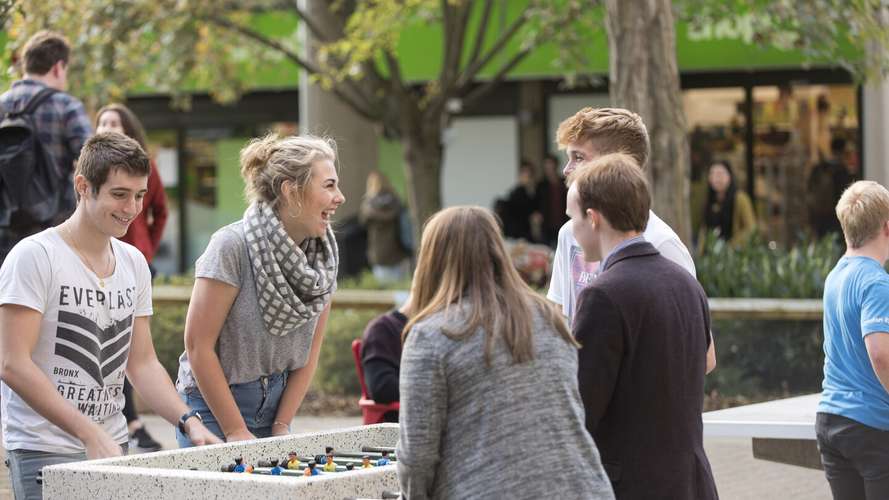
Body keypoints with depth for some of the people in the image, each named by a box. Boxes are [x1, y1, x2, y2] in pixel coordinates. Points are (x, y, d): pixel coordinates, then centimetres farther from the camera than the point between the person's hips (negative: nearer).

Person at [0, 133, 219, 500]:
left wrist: (189, 421, -3)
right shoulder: (35, 256, -11)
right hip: (45, 452, -6)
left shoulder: (134, 264, 10)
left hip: (112, 446, 6)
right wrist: (90, 434, -22)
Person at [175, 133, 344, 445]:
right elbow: (199, 344, -16)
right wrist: (235, 431, -15)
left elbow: (309, 350, 6)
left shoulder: (325, 255, 1)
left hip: (276, 404, 5)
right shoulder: (232, 246, -17)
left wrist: (281, 426, -1)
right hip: (214, 407, -5)